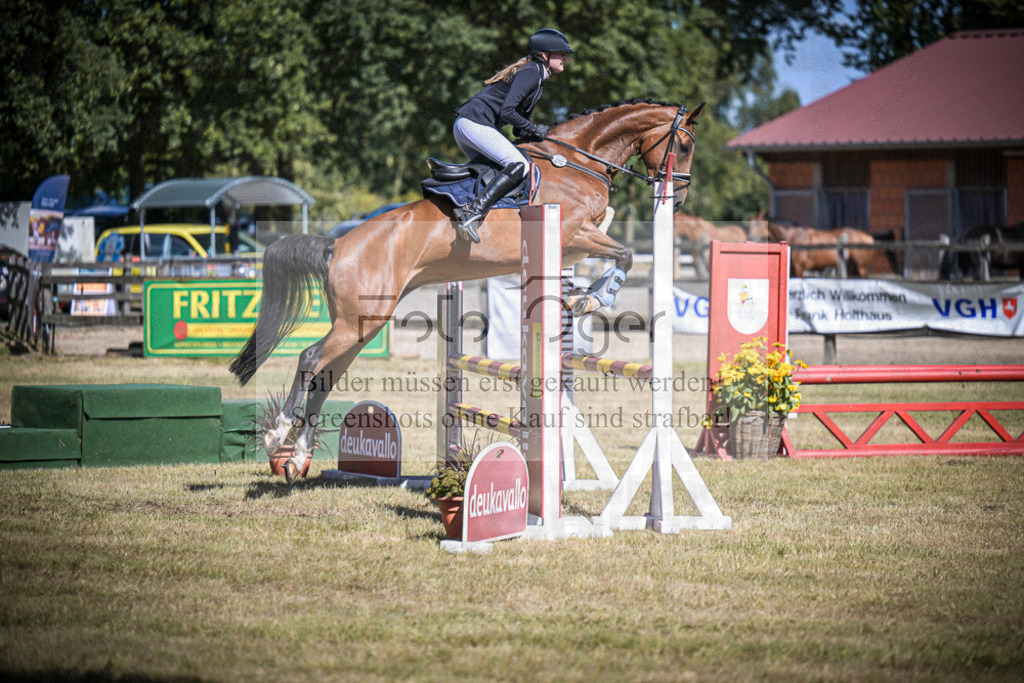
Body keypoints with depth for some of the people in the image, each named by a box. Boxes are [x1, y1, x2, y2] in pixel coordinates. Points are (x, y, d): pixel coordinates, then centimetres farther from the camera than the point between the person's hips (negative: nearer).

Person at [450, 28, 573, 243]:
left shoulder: (536, 77, 22)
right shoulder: (530, 73, -9)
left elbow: (519, 129, 23)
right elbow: (507, 111, -21)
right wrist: (534, 129, -11)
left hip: (464, 127, 11)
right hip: (474, 123, -11)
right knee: (519, 165, -22)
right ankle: (473, 213, -30)